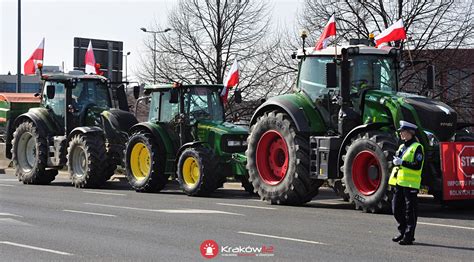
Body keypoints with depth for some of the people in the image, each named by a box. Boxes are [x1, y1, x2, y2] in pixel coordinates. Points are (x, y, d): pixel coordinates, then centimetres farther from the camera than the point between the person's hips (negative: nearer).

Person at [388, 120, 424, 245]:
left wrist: (402, 162, -19)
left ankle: (409, 236, 1)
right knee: (396, 209, 11)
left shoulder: (417, 147, -7)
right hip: (399, 183, 8)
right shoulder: (402, 147, 18)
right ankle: (403, 232, 25)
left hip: (410, 184, -8)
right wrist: (395, 161, 5)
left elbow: (418, 166, -17)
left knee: (410, 211, -3)